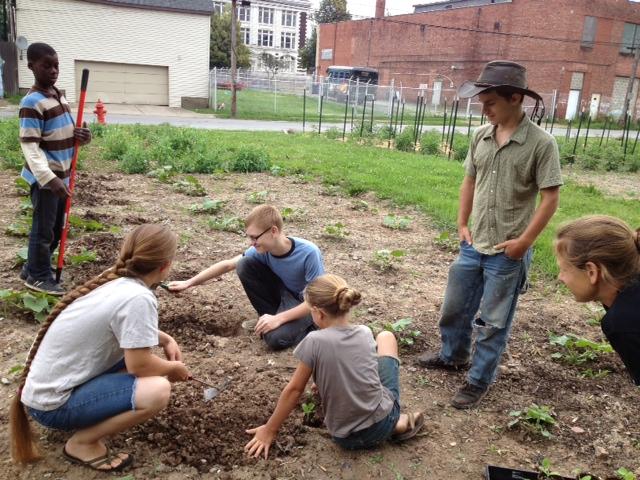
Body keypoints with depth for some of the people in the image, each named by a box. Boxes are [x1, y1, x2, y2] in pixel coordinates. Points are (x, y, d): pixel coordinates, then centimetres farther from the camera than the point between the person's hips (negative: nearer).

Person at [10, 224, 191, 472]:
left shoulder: (115, 281, 2)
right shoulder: (138, 298, -25)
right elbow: (139, 366, -18)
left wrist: (165, 339, 12)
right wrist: (174, 368, 1)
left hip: (47, 385, 9)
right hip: (54, 404, -9)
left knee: (138, 347, 13)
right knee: (157, 390, -22)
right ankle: (81, 443, -3)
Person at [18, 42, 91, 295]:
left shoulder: (59, 96, 10)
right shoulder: (32, 102, -17)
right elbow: (29, 146, -22)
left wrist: (81, 137, -5)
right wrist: (49, 178, -32)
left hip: (62, 175, 9)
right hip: (44, 178, -9)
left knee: (56, 228, 18)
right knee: (44, 229, 3)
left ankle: (32, 269, 34)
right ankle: (39, 277, 20)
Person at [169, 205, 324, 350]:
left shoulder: (308, 253, -32)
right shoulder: (262, 250, -15)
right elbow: (227, 265, -4)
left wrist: (279, 318, -32)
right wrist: (189, 283, -4)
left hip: (306, 304, -5)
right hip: (284, 294, 6)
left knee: (276, 337, -33)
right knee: (244, 265, -15)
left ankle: (308, 325, -1)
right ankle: (269, 317, 0)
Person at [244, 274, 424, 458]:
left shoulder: (315, 341, -20)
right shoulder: (364, 333, -7)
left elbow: (294, 389, -11)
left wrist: (269, 430, 2)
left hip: (347, 438, -2)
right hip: (382, 424, 2)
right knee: (386, 336, 21)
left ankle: (393, 424, 8)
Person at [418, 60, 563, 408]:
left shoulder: (541, 143, -14)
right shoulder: (481, 136, 2)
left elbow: (550, 198, -12)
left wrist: (524, 241, -14)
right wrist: (462, 223, 8)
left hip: (507, 253, -5)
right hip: (473, 245, 6)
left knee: (493, 320, 8)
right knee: (455, 306, 19)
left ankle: (479, 381, 25)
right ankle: (452, 355, 44)